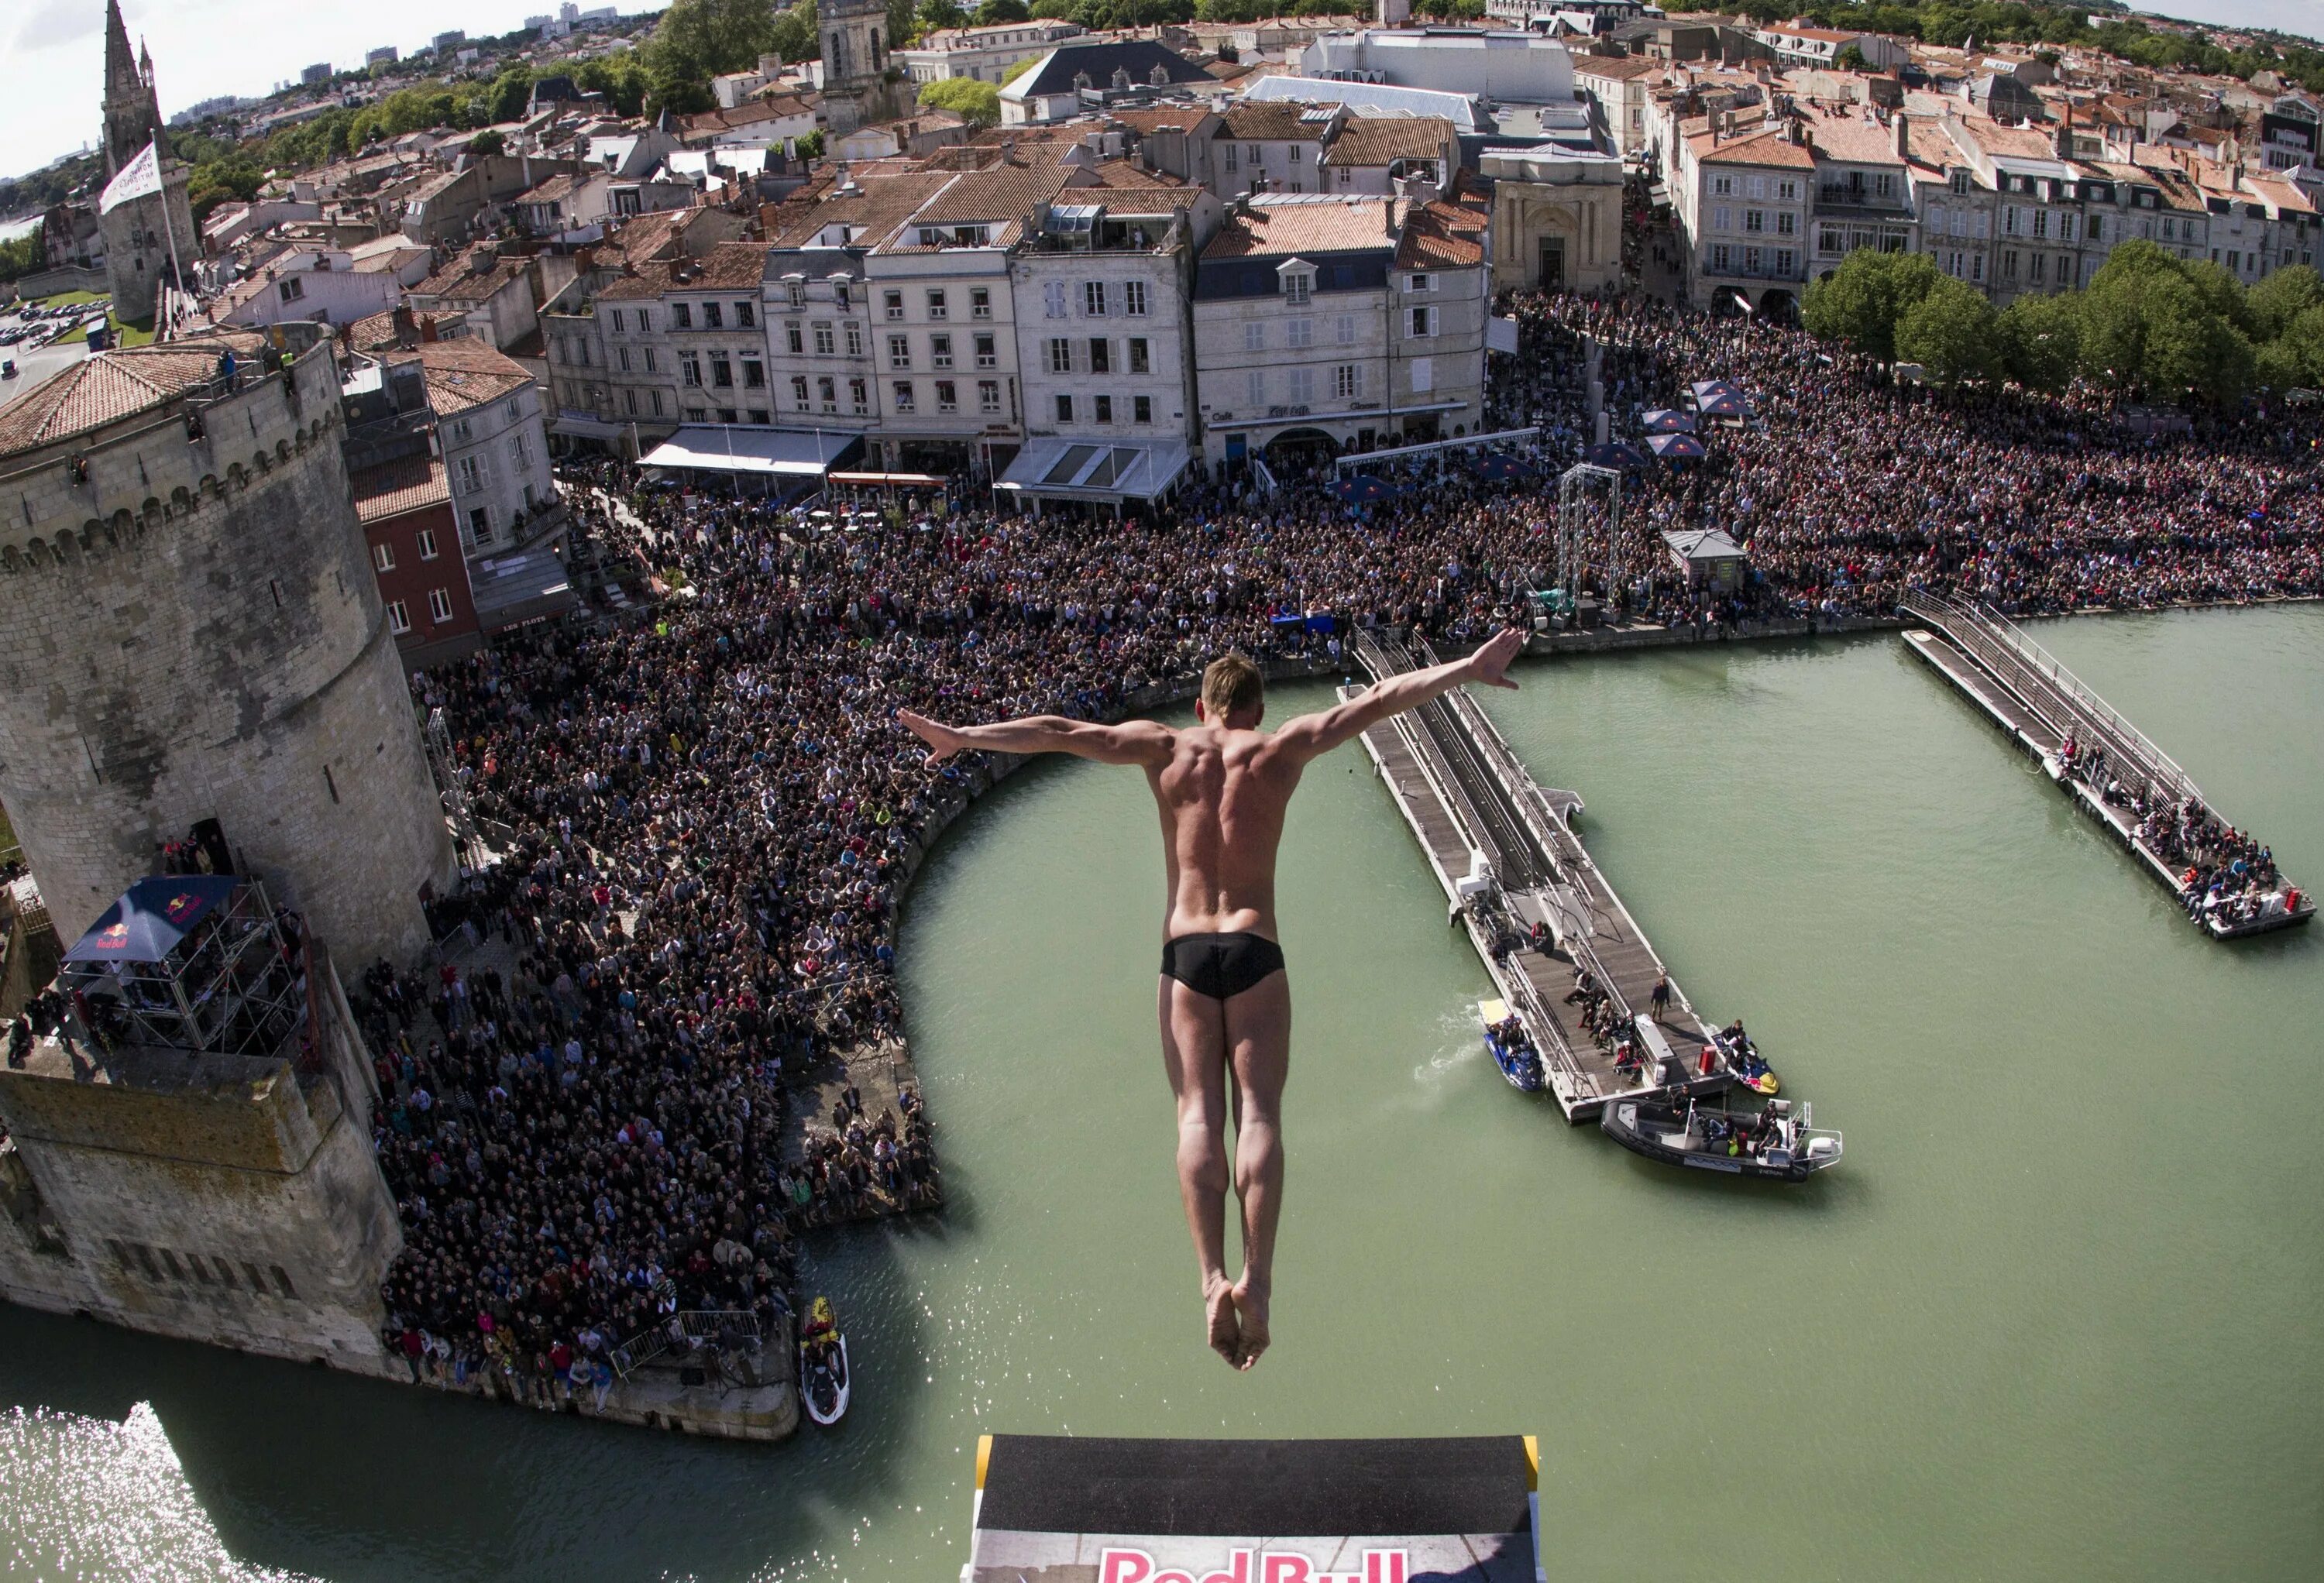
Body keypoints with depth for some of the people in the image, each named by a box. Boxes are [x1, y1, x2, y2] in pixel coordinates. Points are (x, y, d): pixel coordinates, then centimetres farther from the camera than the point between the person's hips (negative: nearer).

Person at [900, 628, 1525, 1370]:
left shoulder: (1166, 747, 10)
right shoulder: (1280, 749, 7)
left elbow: (1056, 732, 11)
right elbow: (1379, 701, 6)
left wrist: (959, 736, 18)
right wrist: (1468, 668, 10)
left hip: (1185, 953, 1)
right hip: (1256, 952, -1)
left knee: (1198, 1115, -3)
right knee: (1259, 1113, -3)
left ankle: (1213, 1279, -18)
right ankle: (1256, 1276, -18)